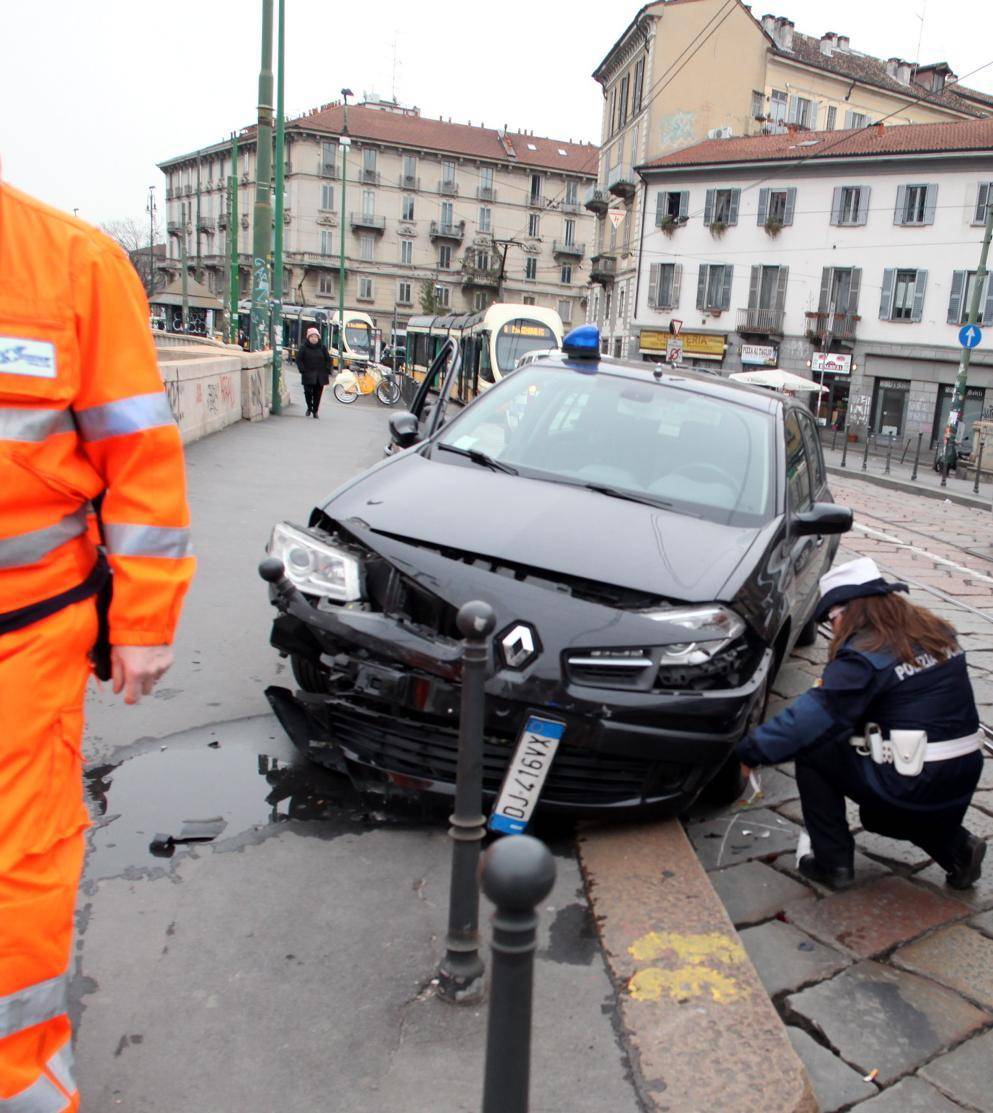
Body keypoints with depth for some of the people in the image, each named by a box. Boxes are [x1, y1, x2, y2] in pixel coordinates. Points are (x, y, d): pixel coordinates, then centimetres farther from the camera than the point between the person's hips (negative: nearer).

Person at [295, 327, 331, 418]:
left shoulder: (322, 348, 9)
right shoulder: (303, 348, 3)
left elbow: (328, 360, 10)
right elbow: (299, 360, 0)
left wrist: (328, 372, 1)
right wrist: (303, 371, -10)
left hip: (320, 376, 2)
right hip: (308, 375, -2)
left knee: (317, 394, 1)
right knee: (308, 391, -11)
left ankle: (315, 411, 13)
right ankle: (309, 408, 14)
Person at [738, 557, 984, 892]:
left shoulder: (866, 657, -16)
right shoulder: (938, 632, 7)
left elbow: (812, 716, -20)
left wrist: (747, 749, -13)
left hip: (910, 787, -8)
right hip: (963, 785, 9)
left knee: (811, 750, 4)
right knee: (880, 813, 35)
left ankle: (833, 863, 8)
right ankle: (956, 848, 15)